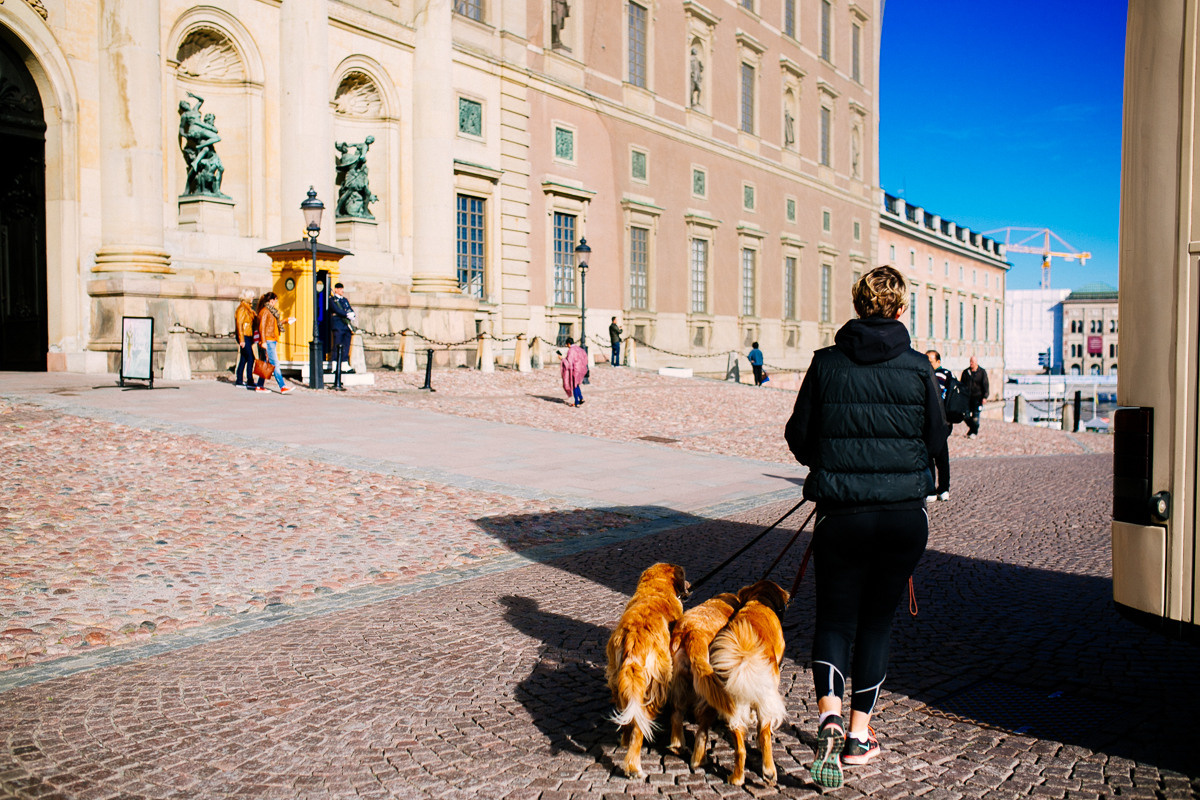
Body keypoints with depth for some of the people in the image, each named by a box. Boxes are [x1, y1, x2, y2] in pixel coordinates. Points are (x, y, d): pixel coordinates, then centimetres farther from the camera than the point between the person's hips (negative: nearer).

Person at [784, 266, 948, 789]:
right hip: (906, 515, 1)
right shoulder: (918, 368, -3)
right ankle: (859, 735, 22)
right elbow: (936, 440, 4)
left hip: (841, 514, -1)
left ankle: (829, 713, -10)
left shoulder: (826, 364, -4)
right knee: (877, 622, 15)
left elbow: (798, 437, 0)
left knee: (835, 619, 12)